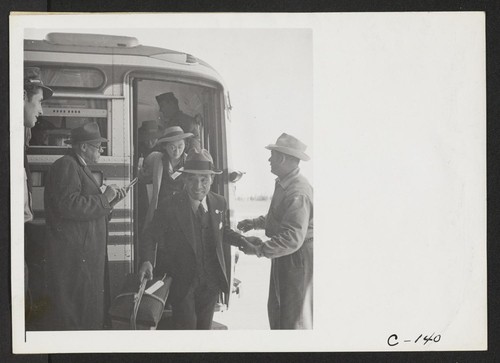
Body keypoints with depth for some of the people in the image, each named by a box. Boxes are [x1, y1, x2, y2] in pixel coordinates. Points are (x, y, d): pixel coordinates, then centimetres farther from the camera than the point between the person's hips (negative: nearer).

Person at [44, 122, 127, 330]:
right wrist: (104, 198, -16)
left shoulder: (80, 168, 22)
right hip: (74, 256, -11)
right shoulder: (66, 166, -11)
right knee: (75, 315, -7)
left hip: (88, 255, 11)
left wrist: (110, 201, 10)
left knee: (92, 310, 12)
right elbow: (68, 206, -25)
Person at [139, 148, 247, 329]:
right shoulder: (169, 206, -15)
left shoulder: (219, 203, -2)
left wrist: (242, 240, -4)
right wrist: (147, 261, -24)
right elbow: (151, 237, -7)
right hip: (181, 280, -4)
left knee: (204, 326, 16)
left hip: (211, 280, 4)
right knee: (186, 326, -4)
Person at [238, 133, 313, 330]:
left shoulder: (298, 193, -27)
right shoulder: (284, 184, 7)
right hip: (284, 257, 10)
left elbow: (293, 238, -32)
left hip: (298, 259, -10)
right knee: (276, 310, 21)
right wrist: (255, 223, 12)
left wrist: (259, 250, -29)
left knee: (295, 316, 3)